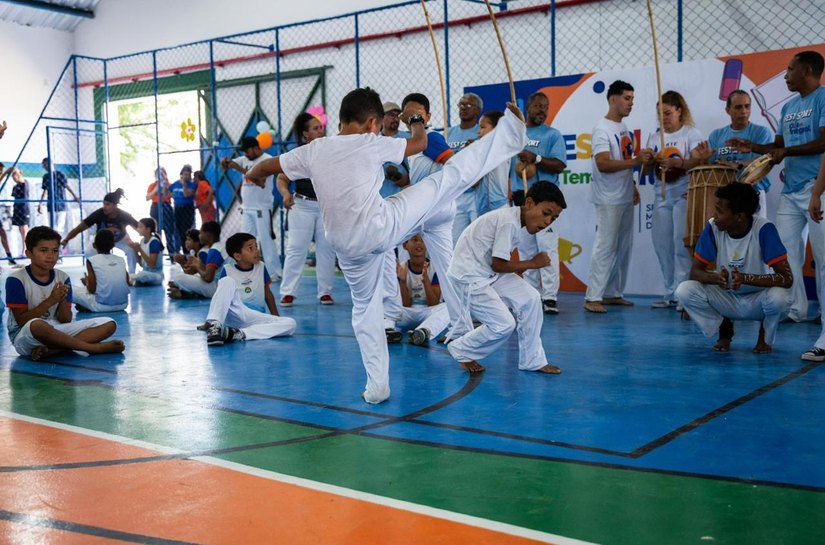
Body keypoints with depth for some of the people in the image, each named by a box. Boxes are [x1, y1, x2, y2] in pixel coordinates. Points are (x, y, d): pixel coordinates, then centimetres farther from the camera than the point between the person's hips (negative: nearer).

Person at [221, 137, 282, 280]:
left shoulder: (267, 159, -11)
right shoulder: (244, 159, 11)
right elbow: (226, 166, 11)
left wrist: (240, 168, -26)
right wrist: (224, 162, -13)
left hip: (262, 208, -7)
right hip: (246, 208, 7)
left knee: (266, 240, -6)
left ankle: (274, 273, -2)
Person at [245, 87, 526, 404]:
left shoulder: (313, 151, 5)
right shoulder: (370, 144, -4)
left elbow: (264, 167, 16)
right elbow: (419, 143, 12)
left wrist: (253, 176, 39)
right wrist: (417, 122, 35)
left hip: (348, 247, 5)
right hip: (383, 225, -5)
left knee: (365, 309, 22)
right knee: (454, 173, 0)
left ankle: (377, 386, 24)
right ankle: (509, 134, 8)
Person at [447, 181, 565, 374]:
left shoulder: (515, 220, 6)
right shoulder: (509, 222, -23)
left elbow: (498, 262, 10)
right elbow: (498, 264, -21)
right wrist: (532, 263, -10)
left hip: (489, 273, 10)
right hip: (469, 276, -10)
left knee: (530, 298, 0)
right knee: (504, 325, -11)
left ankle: (533, 361, 11)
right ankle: (461, 351, 12)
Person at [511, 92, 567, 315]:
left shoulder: (552, 135, 3)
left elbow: (560, 165, -8)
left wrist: (535, 158, -18)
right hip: (519, 198, 5)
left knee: (547, 246, -12)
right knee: (525, 248, 8)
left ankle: (550, 297, -12)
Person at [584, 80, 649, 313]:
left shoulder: (623, 127, 14)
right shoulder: (602, 129, -13)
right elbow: (603, 164, -23)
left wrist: (632, 186, 18)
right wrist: (635, 161, -27)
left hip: (625, 198, 9)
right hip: (609, 200, -9)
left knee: (624, 247, 10)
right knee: (605, 247, -9)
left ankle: (614, 293, 18)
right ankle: (593, 297, -5)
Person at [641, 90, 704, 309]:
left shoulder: (691, 134, 0)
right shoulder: (655, 136, 14)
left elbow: (699, 163, -12)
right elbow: (645, 171, 12)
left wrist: (676, 162, -27)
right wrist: (648, 161, -10)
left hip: (684, 195, -5)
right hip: (661, 195, 5)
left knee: (681, 242, -10)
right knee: (661, 243, 5)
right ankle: (670, 293, 13)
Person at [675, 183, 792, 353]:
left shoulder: (763, 229, -24)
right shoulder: (713, 227, -16)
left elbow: (787, 278, -27)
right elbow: (695, 272, -13)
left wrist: (745, 278, -42)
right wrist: (715, 277, -36)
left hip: (757, 299, -2)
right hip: (726, 298, 2)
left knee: (779, 296, -35)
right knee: (684, 291, -23)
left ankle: (765, 336, 1)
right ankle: (724, 328, 5)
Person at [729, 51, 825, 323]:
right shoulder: (788, 107, 18)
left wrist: (787, 152, -15)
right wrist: (752, 147, 8)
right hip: (790, 190, 8)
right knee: (785, 250, 5)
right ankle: (796, 309, 12)